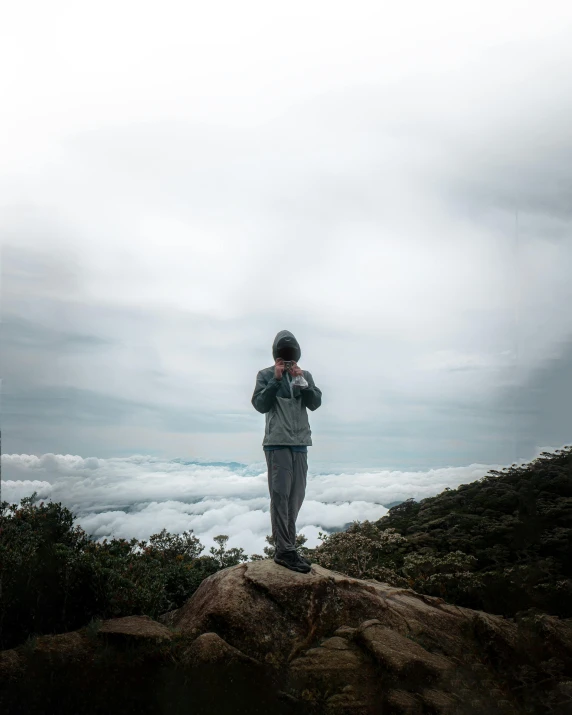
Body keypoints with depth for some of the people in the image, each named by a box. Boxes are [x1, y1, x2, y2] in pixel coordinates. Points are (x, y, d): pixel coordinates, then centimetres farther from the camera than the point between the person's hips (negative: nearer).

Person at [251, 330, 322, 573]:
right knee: (280, 495, -9)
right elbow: (260, 405, -7)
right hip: (277, 442, -5)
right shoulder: (266, 375, 2)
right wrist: (276, 379, -13)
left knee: (296, 496, 7)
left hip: (300, 443, 5)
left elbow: (315, 403, 3)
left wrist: (301, 381, -9)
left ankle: (286, 547, 16)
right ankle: (284, 550, -7)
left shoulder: (305, 375, 13)